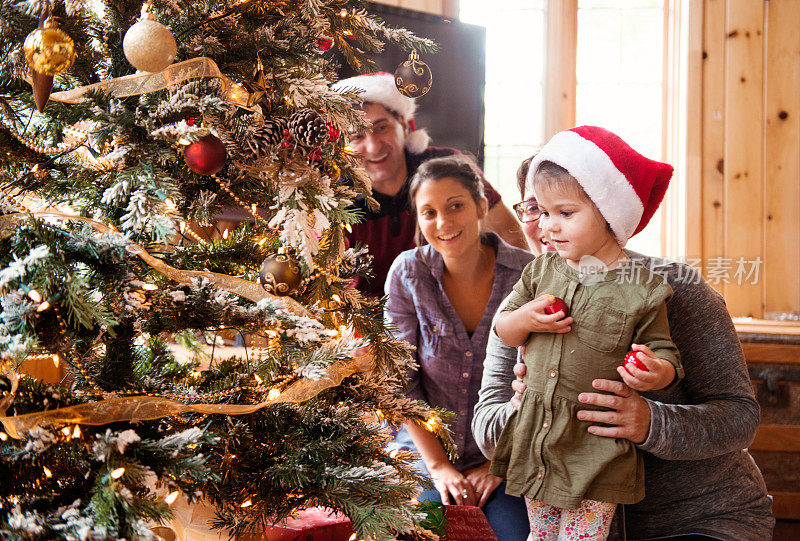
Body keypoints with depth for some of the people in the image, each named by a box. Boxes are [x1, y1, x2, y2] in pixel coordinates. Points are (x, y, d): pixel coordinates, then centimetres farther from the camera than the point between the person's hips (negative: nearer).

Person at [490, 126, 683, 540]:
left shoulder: (642, 289, -10)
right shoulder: (541, 272, 4)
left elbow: (662, 350, -2)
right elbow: (502, 331, 11)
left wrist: (658, 372, -25)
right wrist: (526, 320, -11)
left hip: (596, 448, -4)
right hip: (534, 439, 5)